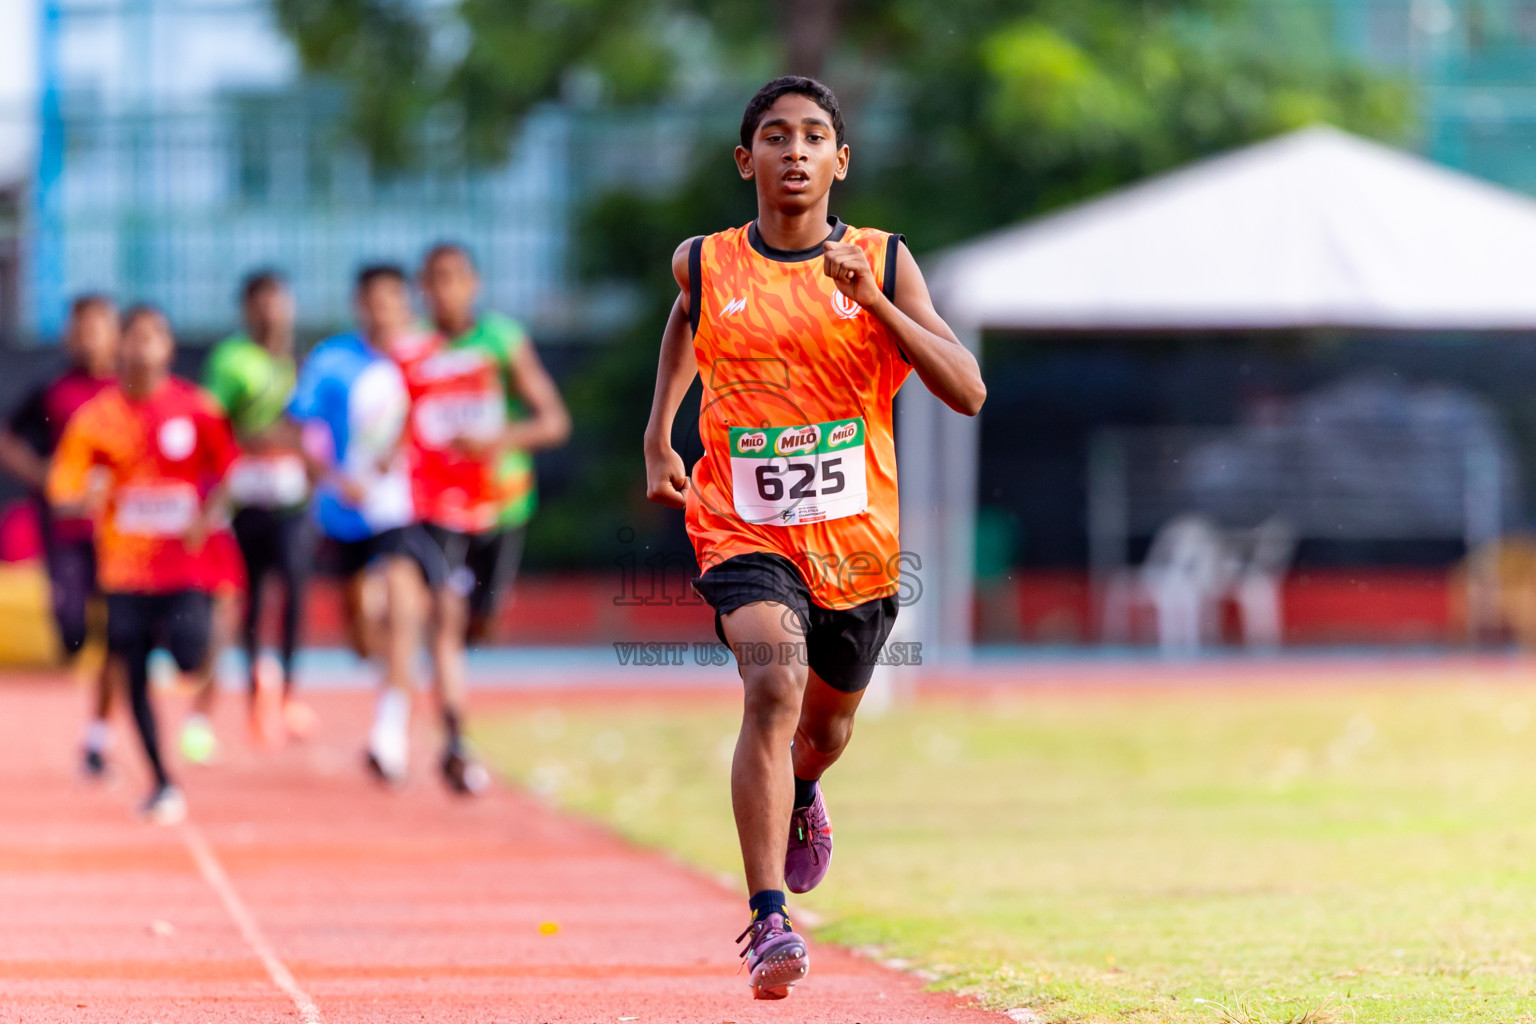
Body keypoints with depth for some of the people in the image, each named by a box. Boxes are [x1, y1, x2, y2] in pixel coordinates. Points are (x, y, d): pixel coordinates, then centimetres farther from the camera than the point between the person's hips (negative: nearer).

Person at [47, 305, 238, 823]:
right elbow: (63, 491, -1)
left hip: (188, 561, -1)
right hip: (126, 562, 1)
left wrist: (209, 514, -12)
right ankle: (163, 784, 14)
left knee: (189, 658, -18)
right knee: (135, 674, 0)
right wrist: (85, 500, -23)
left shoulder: (194, 407, -2)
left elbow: (227, 469, 6)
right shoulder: (97, 416, -1)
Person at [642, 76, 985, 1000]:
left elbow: (968, 393, -11)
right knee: (773, 683, -28)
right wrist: (658, 438, 20)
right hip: (743, 532, -2)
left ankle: (801, 796, 60)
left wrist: (873, 300, -21)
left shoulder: (882, 262, -4)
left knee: (827, 725, 21)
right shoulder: (704, 265, -1)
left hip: (856, 538, 2)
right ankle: (768, 922, -32)